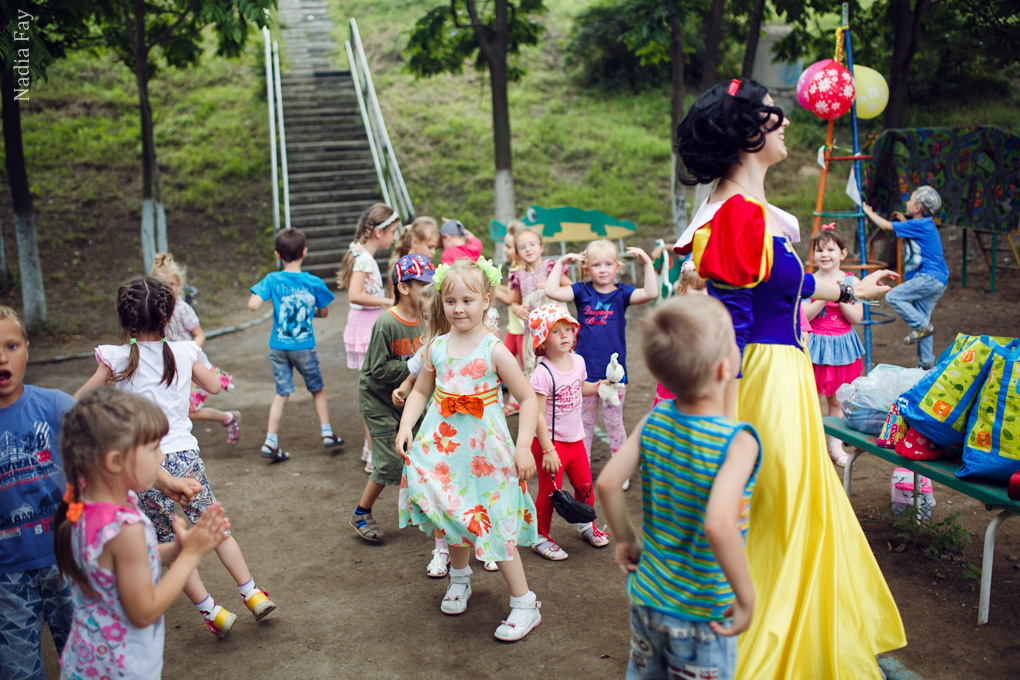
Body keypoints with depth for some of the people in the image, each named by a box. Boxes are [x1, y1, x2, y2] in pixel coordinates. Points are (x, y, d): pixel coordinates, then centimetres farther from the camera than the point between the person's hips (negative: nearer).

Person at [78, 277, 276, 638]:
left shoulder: (117, 358, -7)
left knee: (171, 545, 13)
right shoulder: (184, 353, -1)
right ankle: (253, 593, 23)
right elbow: (214, 386, 15)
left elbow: (80, 399, 2)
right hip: (185, 456, 2)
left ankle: (211, 612, 16)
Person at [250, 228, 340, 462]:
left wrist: (255, 292, 3)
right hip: (304, 346, -1)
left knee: (282, 393, 9)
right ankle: (327, 433, 19)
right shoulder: (313, 282, -7)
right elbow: (324, 312, 4)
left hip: (278, 347, 1)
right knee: (317, 389, 16)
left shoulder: (272, 280, -8)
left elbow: (253, 305, -17)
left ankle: (271, 442, 5)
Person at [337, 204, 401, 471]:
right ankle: (374, 456, 3)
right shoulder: (363, 258, -17)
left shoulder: (365, 255, 12)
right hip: (366, 328, -10)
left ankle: (370, 446, 29)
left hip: (370, 326, 10)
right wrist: (388, 301, -23)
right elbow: (355, 295, -28)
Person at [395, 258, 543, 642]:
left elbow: (528, 398, -8)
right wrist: (406, 427, 1)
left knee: (494, 524, -2)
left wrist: (524, 446, -16)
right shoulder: (436, 347, 2)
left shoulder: (494, 350, -12)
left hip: (484, 451, -4)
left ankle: (524, 605, 12)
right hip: (443, 448, 5)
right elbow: (421, 391, 15)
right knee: (454, 517, 17)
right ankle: (459, 579, 44)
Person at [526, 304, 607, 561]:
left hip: (575, 440, 7)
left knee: (585, 485, 18)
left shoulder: (577, 361, 0)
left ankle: (586, 525, 43)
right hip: (551, 443, -7)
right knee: (549, 492, 4)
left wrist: (600, 386, 6)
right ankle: (540, 537, 24)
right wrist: (548, 450, -23)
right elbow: (537, 415, -23)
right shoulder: (542, 374, -24)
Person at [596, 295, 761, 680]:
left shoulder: (655, 421, -8)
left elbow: (607, 483, -8)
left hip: (645, 596, 5)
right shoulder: (738, 442, -25)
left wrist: (625, 539, 8)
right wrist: (746, 597, -24)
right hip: (701, 617, -5)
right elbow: (718, 524, -37)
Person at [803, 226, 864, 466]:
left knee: (836, 400, 10)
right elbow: (805, 315, -13)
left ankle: (835, 445, 22)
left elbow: (857, 317, -4)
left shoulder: (851, 281, 2)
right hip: (815, 345, -2)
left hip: (842, 346, 2)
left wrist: (840, 297, -17)